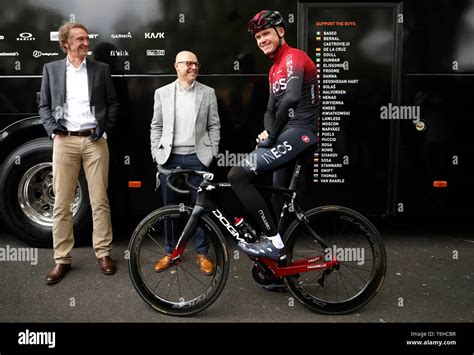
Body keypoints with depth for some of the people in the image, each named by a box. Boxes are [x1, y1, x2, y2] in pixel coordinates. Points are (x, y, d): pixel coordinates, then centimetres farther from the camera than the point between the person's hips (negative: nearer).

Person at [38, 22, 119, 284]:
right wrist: (52, 128, -5)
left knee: (100, 201, 2)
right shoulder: (51, 69, 9)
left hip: (95, 140, 0)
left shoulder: (101, 68, 8)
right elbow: (44, 105, 11)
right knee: (61, 203, 2)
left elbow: (112, 103, 11)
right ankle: (62, 259, 11)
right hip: (65, 141, 1)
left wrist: (105, 128, -2)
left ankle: (103, 253, 14)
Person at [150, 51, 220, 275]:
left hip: (197, 157, -1)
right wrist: (157, 153, 0)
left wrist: (211, 153, -1)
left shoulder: (208, 93, 5)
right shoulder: (162, 93, 6)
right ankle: (170, 251, 23)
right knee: (170, 207, 9)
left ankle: (202, 253, 18)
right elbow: (156, 126, 9)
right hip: (170, 157, 1)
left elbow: (214, 126, 6)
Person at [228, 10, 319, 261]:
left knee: (237, 175, -18)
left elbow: (292, 98, -27)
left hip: (299, 132, -10)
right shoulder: (275, 69, 23)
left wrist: (272, 136, -17)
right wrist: (267, 132, -2)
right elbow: (271, 108, 20)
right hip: (286, 133, 10)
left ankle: (273, 243, -13)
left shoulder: (293, 57, -9)